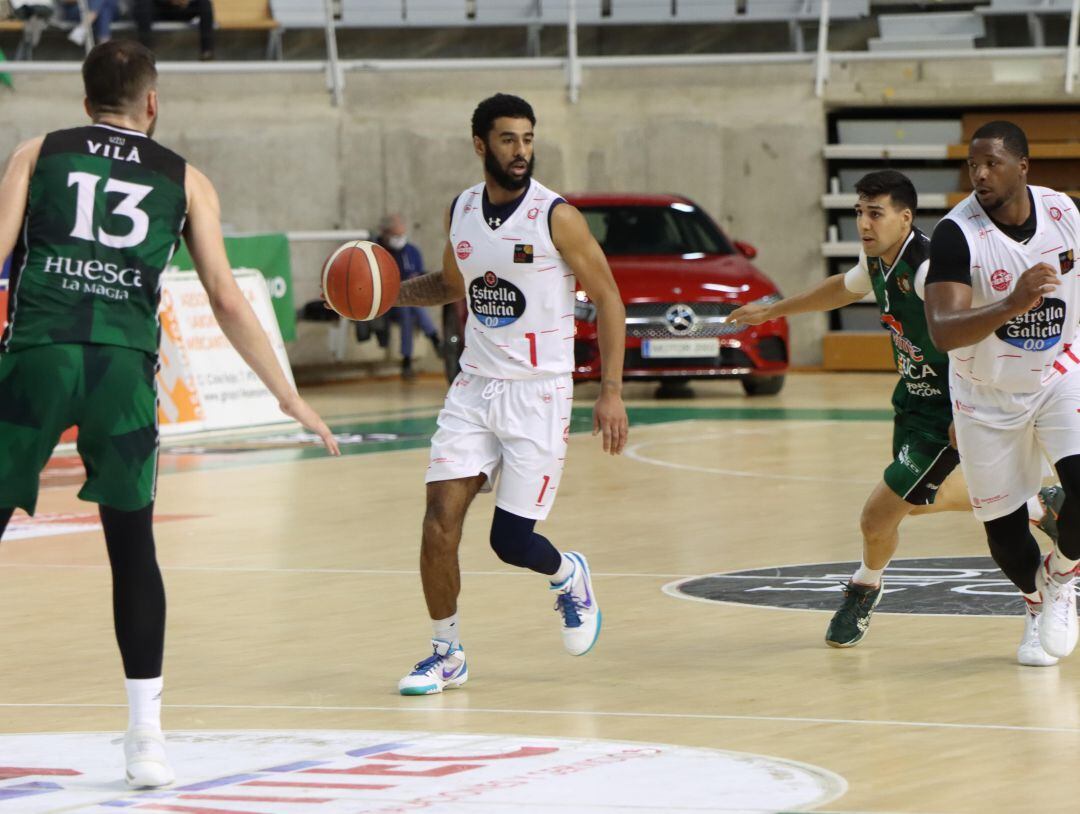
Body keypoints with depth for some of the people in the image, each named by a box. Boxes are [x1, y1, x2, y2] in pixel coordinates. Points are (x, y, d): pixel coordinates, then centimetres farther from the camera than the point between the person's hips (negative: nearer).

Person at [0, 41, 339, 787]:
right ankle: (146, 733, 6)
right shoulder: (184, 180, 16)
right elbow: (228, 302, 10)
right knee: (132, 547, 11)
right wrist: (287, 396, 15)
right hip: (124, 364, 0)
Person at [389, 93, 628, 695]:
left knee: (511, 540, -4)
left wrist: (612, 391, -12)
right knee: (440, 521, -9)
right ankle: (447, 655, 7)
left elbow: (607, 298, -6)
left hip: (539, 393, -4)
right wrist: (396, 292, 4)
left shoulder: (556, 216, -11)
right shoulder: (461, 211, 5)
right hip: (475, 387, 4)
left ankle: (570, 578, 31)